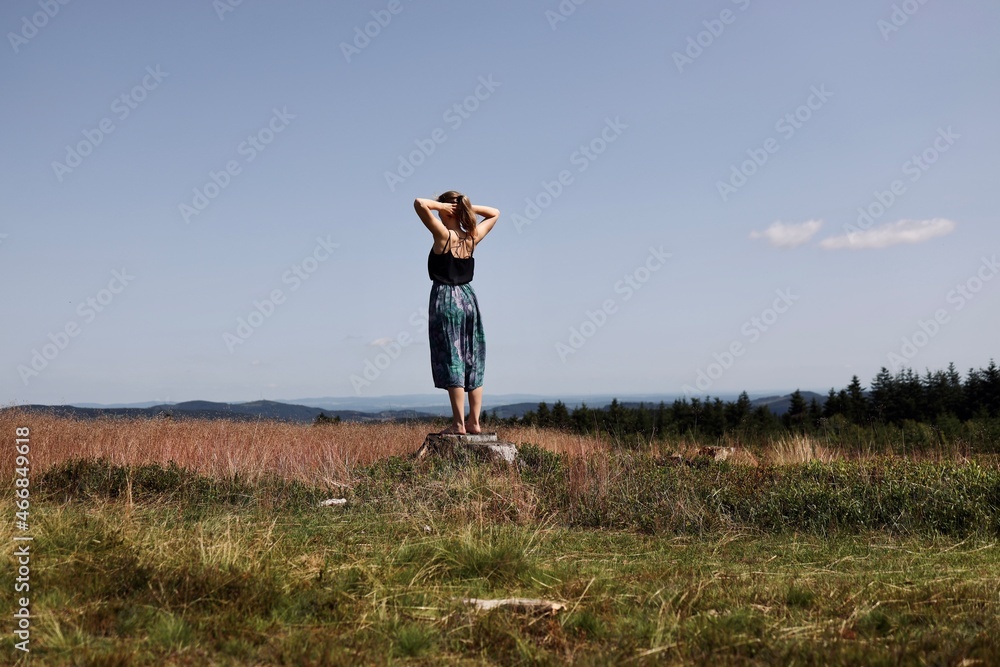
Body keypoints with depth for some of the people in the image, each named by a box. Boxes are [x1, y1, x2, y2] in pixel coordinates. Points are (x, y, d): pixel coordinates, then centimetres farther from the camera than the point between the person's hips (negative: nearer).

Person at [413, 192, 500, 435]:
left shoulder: (444, 235, -10)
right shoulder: (472, 238, 5)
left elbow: (420, 203, -22)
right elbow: (494, 213, 22)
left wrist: (440, 205, -5)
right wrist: (467, 206, 9)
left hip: (445, 298, -6)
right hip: (468, 297, 6)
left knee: (452, 361, -5)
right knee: (473, 361, 8)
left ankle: (459, 423, -7)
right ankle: (474, 421, 10)